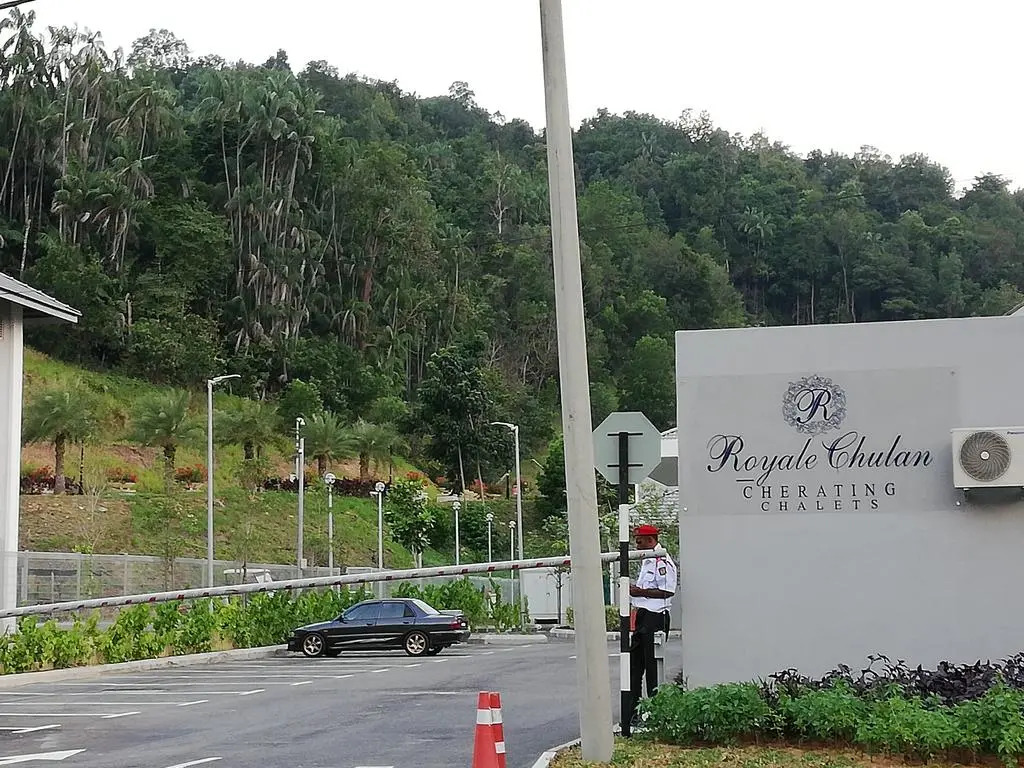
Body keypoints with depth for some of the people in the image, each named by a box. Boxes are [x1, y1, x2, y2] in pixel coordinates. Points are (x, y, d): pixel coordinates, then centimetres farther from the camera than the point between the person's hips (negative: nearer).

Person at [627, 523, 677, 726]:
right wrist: (633, 590, 12)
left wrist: (640, 591, -18)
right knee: (634, 664, 10)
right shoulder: (646, 561, 20)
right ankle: (633, 709, 14)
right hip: (642, 616, 10)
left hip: (655, 617, -10)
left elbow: (666, 591, -21)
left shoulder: (663, 562, -13)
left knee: (653, 665, -5)